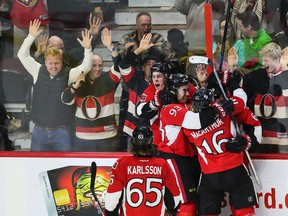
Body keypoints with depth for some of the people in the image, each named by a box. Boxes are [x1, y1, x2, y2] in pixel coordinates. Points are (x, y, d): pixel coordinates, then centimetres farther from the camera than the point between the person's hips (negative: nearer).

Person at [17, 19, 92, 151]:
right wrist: (31, 36, -13)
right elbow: (22, 55, -3)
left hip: (61, 132, -1)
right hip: (39, 131, 2)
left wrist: (87, 49, -28)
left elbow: (86, 66, -12)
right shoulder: (38, 72, 2)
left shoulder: (68, 75, -2)